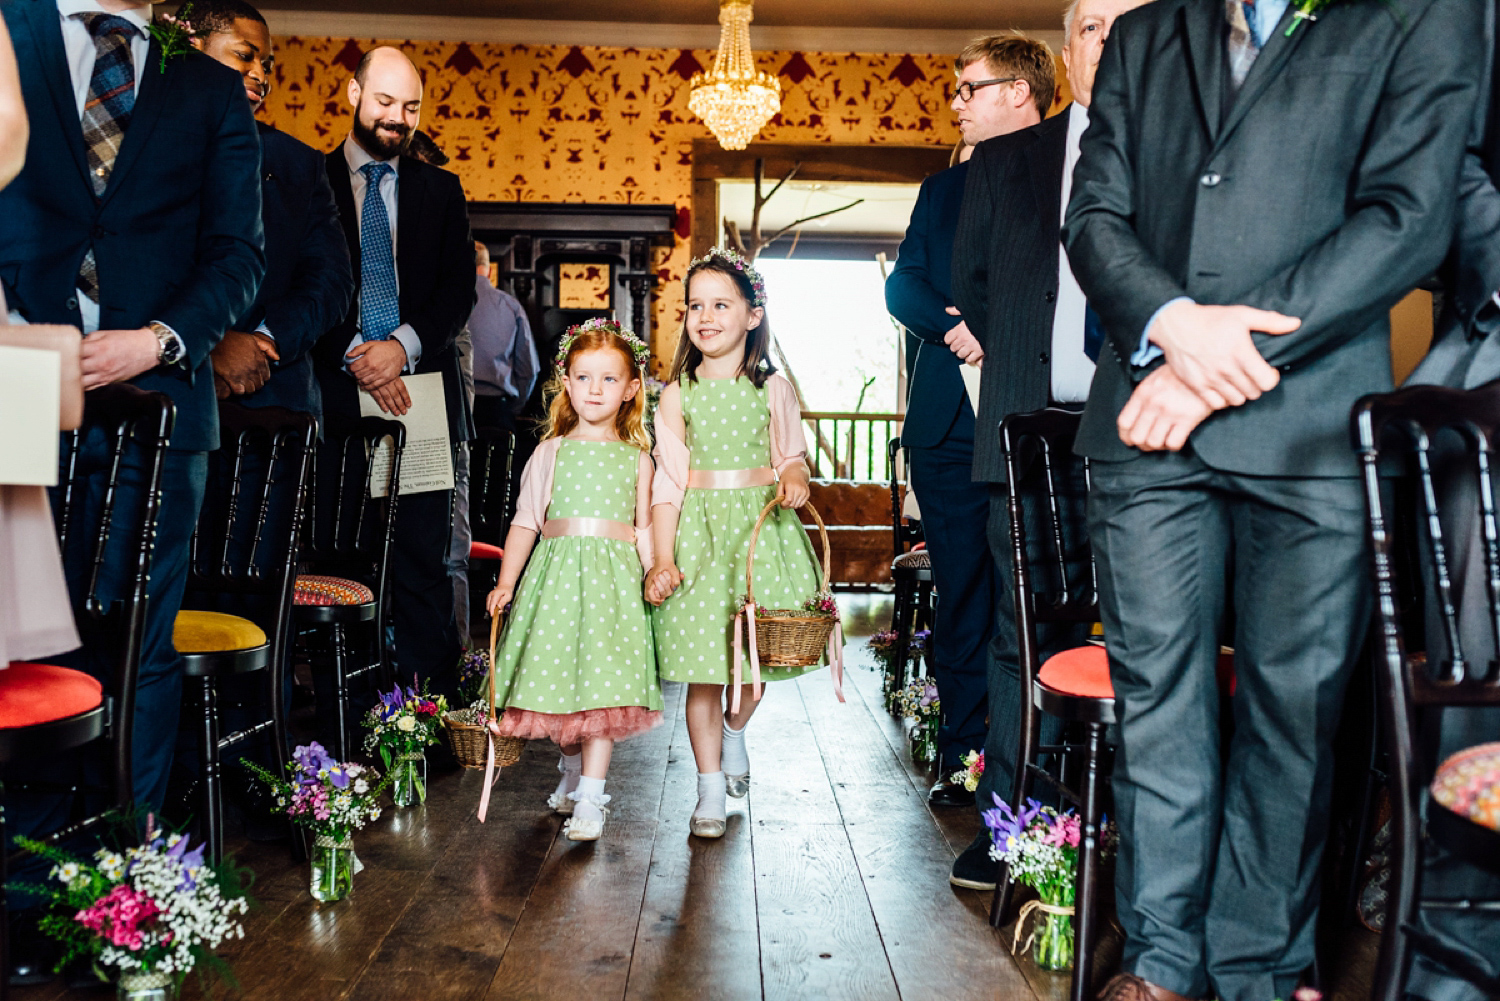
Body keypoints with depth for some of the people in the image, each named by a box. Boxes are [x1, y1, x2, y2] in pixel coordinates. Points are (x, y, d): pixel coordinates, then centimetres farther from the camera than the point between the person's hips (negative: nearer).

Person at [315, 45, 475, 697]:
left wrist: (404, 345, -8)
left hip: (420, 391, 1)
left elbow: (459, 289, 8)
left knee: (422, 562, -1)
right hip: (334, 393, -1)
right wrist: (354, 356, -11)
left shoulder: (441, 190, 17)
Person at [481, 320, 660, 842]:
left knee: (603, 683, -8)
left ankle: (590, 798, -3)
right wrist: (505, 582, 5)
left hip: (613, 574, -1)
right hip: (557, 568, 1)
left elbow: (645, 528, 10)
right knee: (556, 676, 5)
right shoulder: (551, 452, 10)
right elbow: (525, 521, 10)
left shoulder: (636, 458, 9)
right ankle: (572, 767, 31)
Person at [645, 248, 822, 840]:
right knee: (702, 664, -1)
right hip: (698, 529, -1)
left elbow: (791, 456, 11)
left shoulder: (772, 389, 3)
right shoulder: (678, 395, 2)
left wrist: (794, 478, -14)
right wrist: (662, 560, -7)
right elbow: (668, 481, 0)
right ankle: (710, 789, 12)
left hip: (761, 525, 1)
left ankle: (734, 732, 41)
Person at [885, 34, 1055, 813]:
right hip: (949, 422, 4)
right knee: (962, 595, 7)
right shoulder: (943, 190, 22)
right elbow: (901, 286, 12)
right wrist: (956, 327, -7)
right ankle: (965, 760, 16)